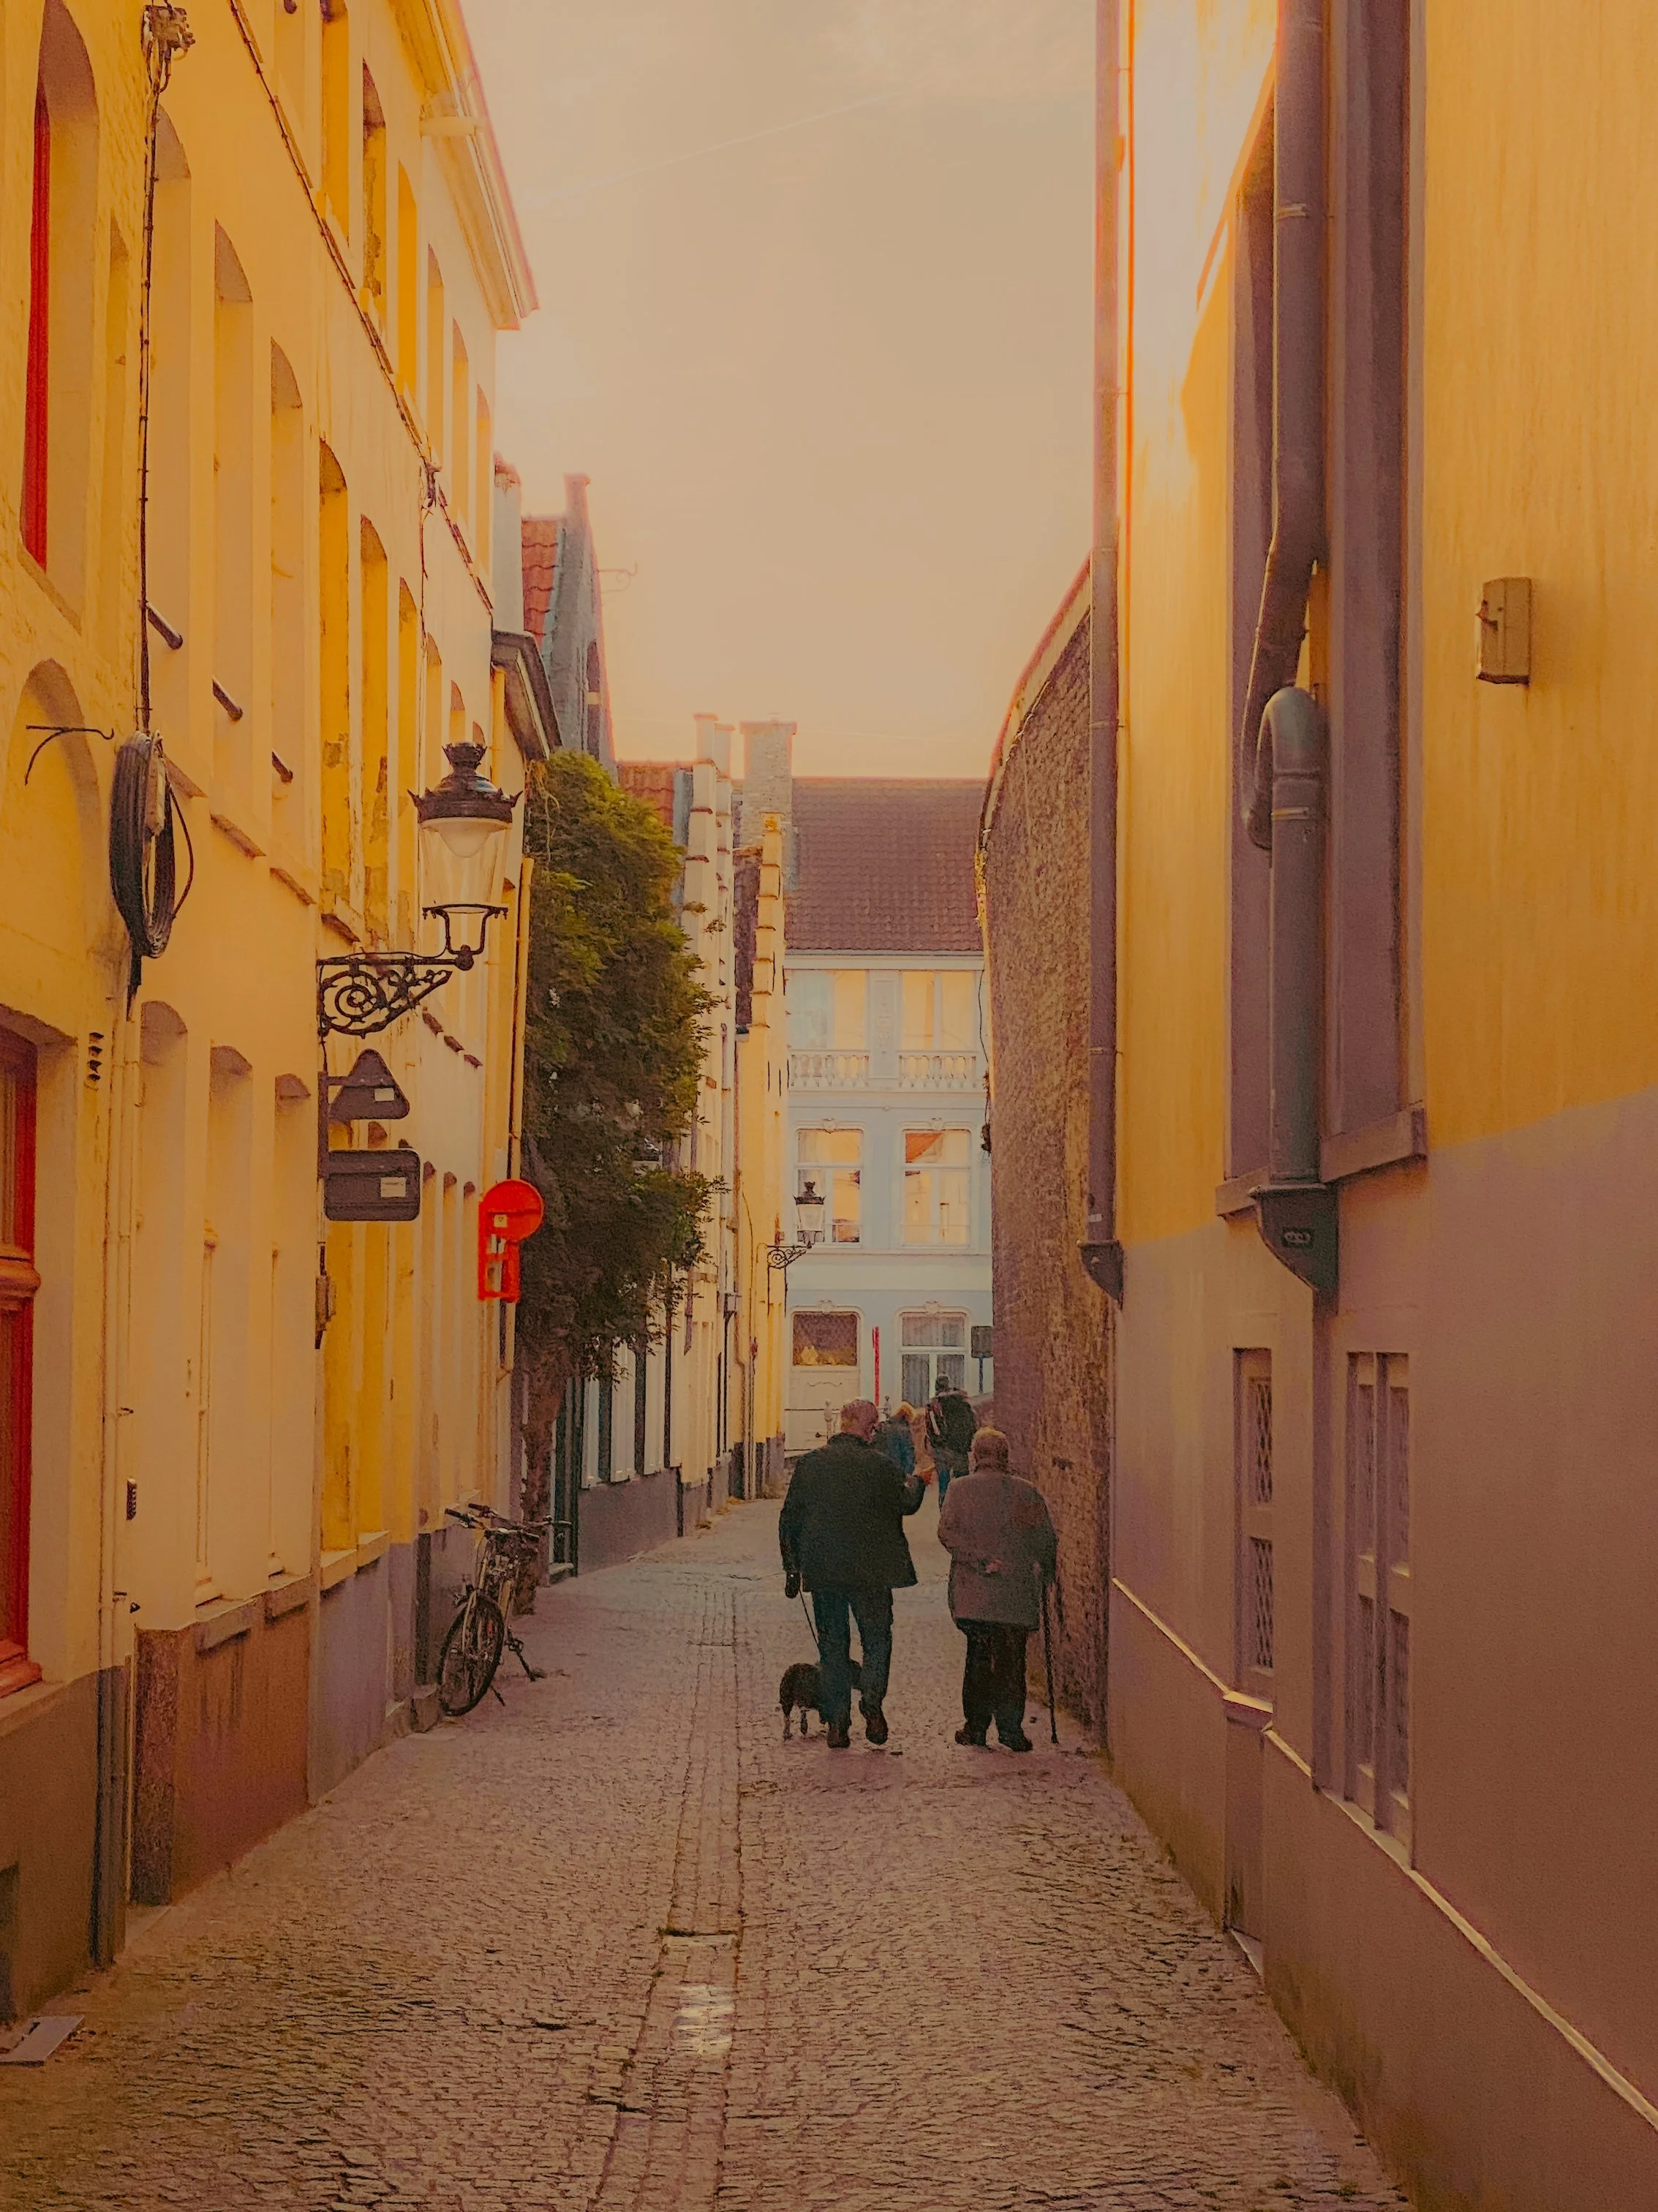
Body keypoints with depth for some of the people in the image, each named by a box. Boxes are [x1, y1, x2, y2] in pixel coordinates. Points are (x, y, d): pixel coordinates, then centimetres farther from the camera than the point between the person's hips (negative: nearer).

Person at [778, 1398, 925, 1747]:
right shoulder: (879, 1464, -8)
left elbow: (790, 1519, 5)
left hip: (822, 1572, 2)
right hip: (870, 1573, -2)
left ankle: (837, 1724, 6)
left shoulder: (810, 1463, 1)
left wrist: (791, 1568, 13)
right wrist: (916, 1482, 26)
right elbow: (906, 1504, 4)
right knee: (877, 1639, 10)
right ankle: (872, 1704, -10)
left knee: (832, 1646, 9)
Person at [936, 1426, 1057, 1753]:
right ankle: (1010, 1728, 3)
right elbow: (1047, 1542, 6)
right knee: (1012, 1661, 5)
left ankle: (976, 1726, 11)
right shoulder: (1028, 1493, 3)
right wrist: (1043, 1579, 21)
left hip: (973, 1593, 0)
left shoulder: (960, 1489, 2)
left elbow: (948, 1532, -11)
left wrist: (982, 1561, -13)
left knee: (978, 1656, 8)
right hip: (1017, 1594, 0)